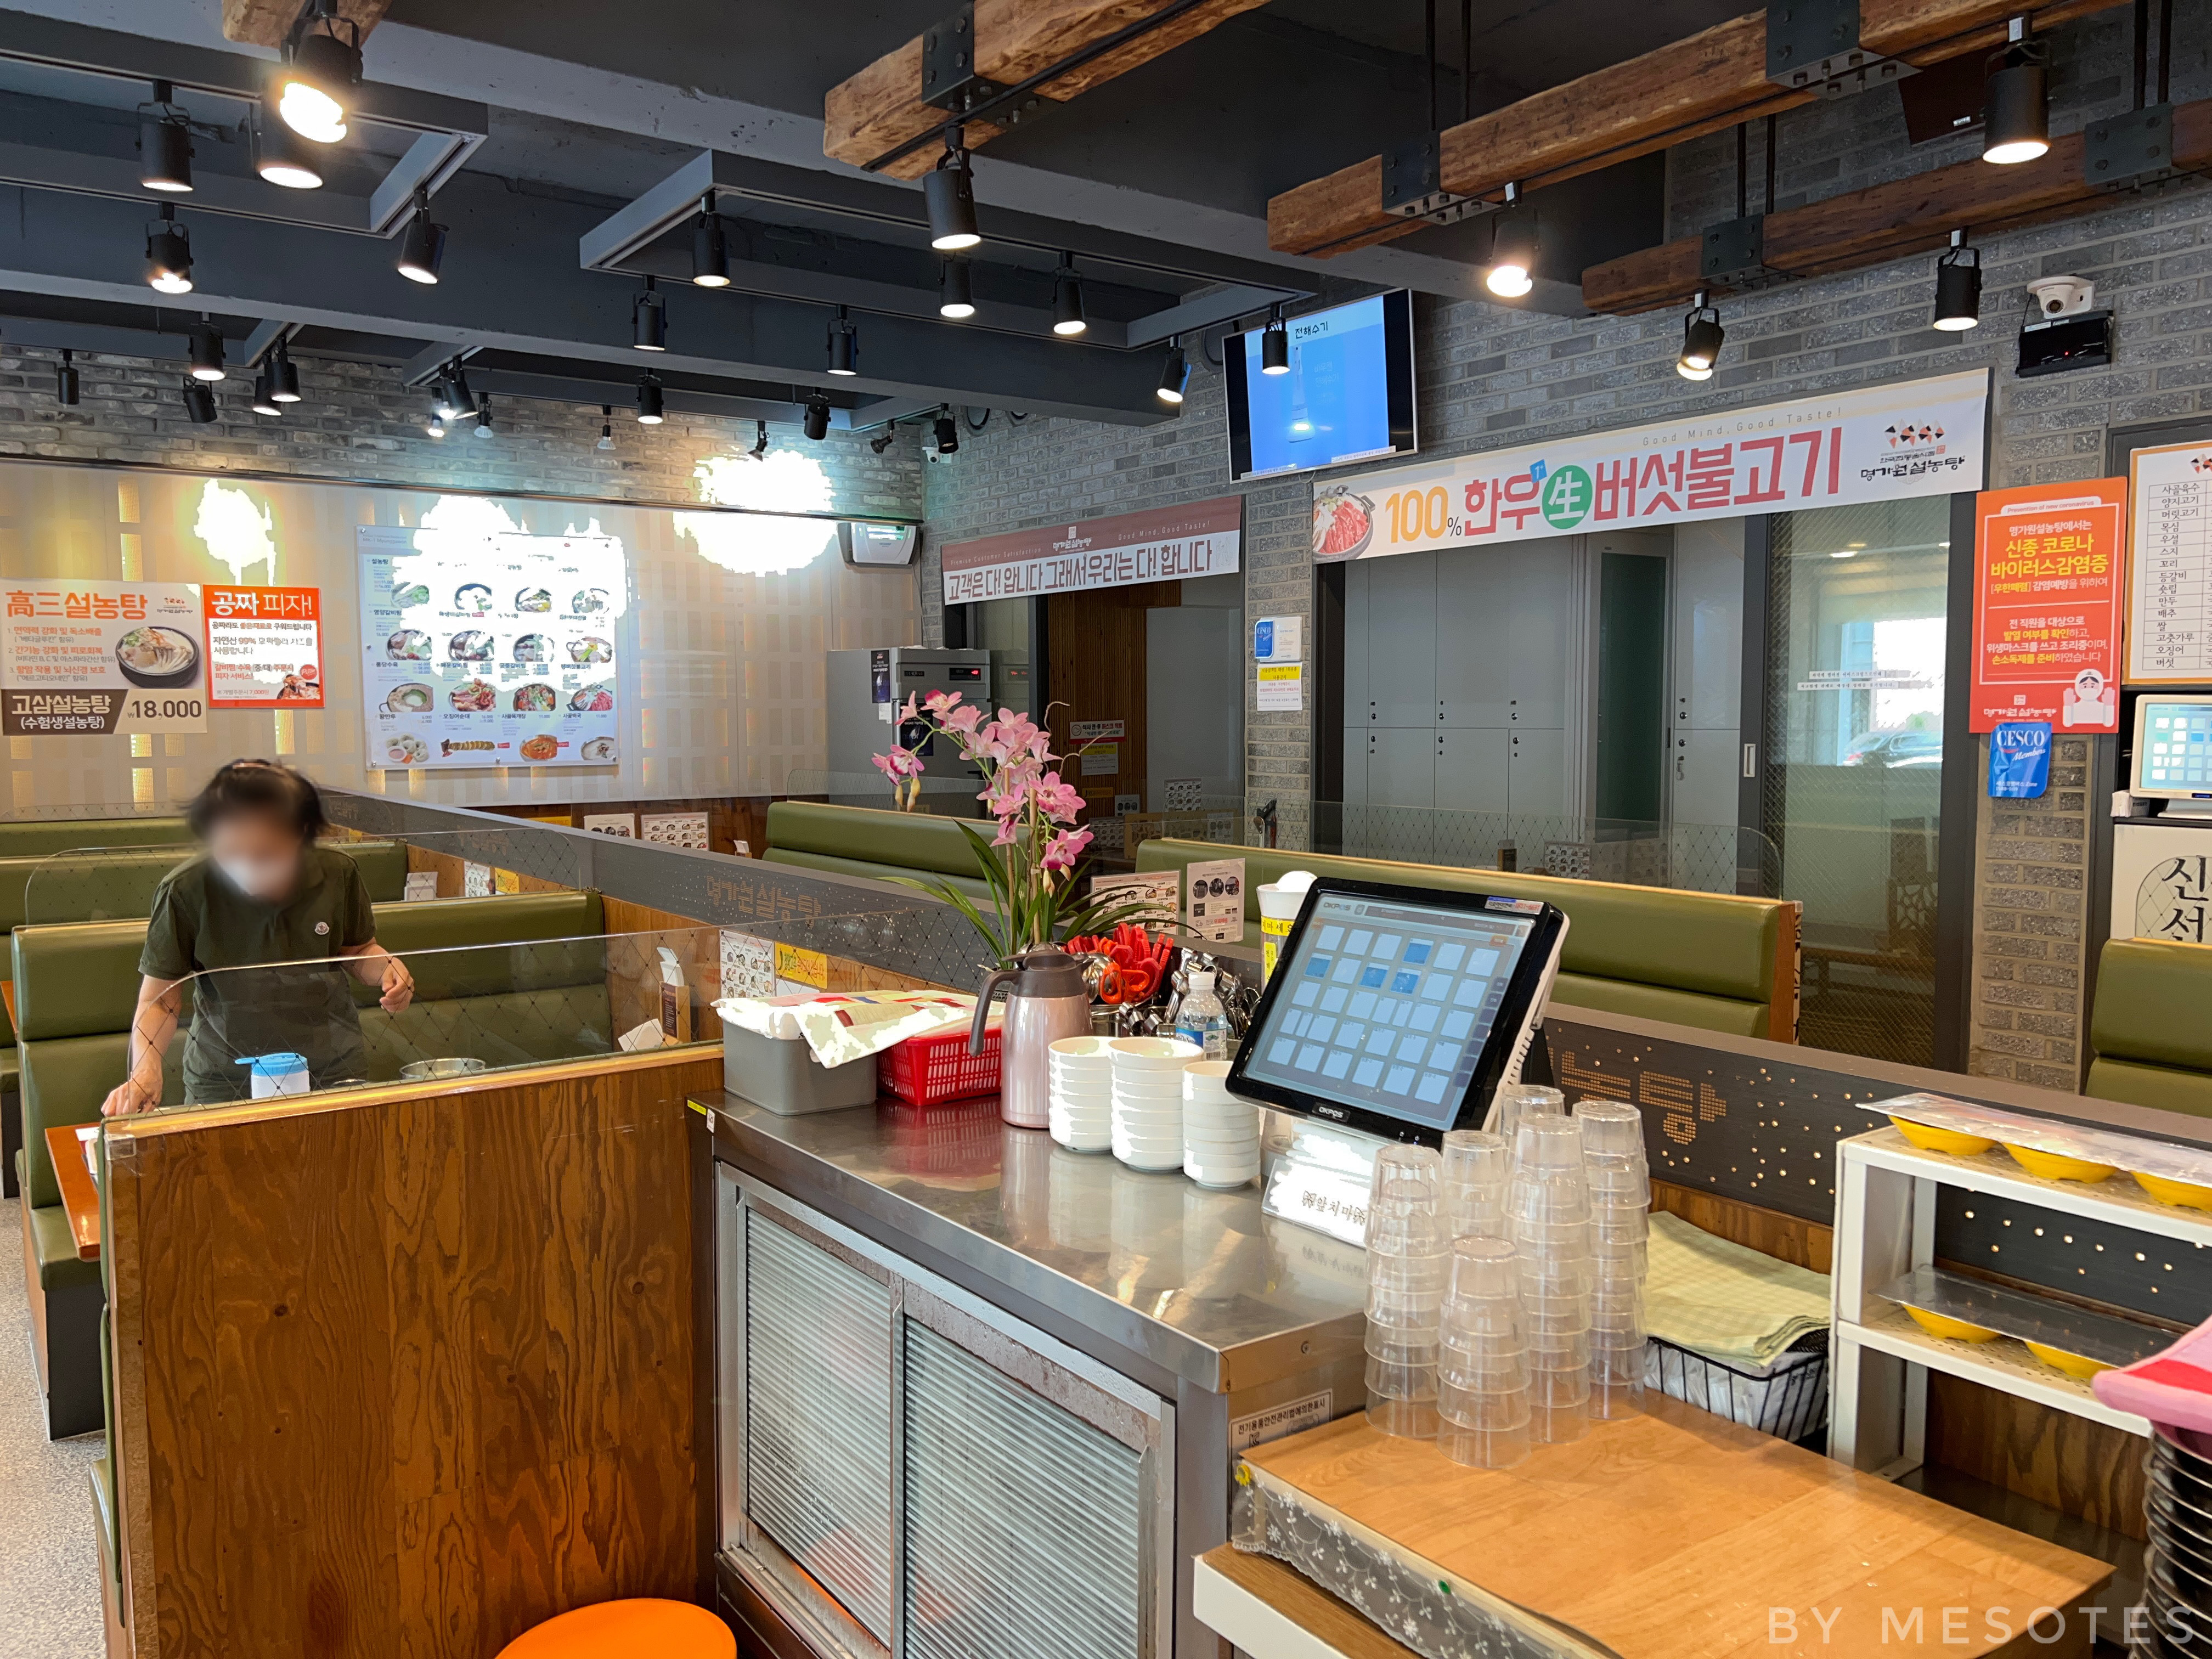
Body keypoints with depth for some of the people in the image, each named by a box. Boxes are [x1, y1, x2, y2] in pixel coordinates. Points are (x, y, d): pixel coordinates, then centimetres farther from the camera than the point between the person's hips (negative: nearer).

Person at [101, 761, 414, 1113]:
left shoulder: (338, 874, -11)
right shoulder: (184, 892, -15)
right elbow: (159, 1001, -8)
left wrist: (385, 967, -13)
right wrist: (145, 1070, -24)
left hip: (332, 1072, 0)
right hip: (225, 1081, 0)